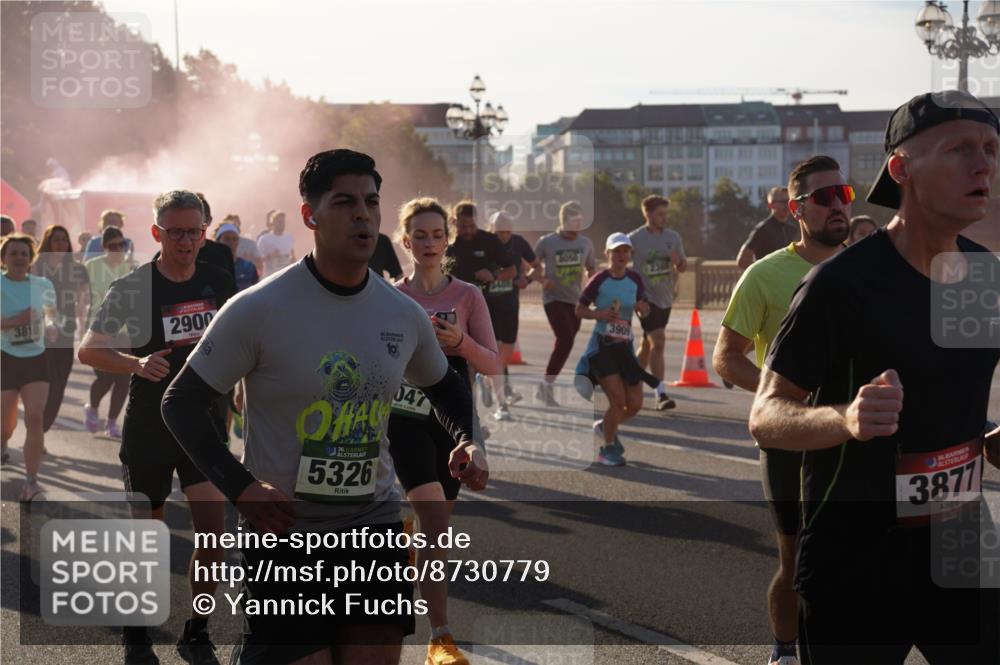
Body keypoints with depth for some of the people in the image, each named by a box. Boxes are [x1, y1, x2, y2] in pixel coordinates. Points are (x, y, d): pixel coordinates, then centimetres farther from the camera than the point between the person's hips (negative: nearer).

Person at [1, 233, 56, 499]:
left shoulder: (42, 285, 4)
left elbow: (51, 312, 21)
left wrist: (50, 327, 1)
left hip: (36, 360, 2)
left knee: (35, 418, -13)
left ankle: (31, 480, -12)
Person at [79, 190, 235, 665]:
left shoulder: (219, 282, 0)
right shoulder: (132, 287, -10)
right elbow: (88, 350, -10)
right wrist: (137, 364, -26)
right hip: (149, 425, -2)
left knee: (212, 527, -9)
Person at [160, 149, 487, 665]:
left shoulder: (404, 314, 3)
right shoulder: (258, 310, -12)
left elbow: (445, 388, 23)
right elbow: (182, 403, -7)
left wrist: (467, 443, 3)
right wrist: (240, 488, -17)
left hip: (375, 529, 4)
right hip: (286, 532, -4)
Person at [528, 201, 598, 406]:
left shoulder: (585, 243, 6)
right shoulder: (546, 242, -7)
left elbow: (591, 269, 18)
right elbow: (533, 266, 3)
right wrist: (542, 279, -16)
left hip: (575, 299, 6)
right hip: (553, 298, -5)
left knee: (565, 342, 10)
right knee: (566, 340, -19)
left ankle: (545, 386, 26)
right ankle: (546, 385, -10)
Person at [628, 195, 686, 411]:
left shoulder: (673, 237, 4)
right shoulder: (634, 239, -9)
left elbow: (683, 267, 9)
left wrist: (678, 261, -13)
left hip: (665, 298, 6)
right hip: (646, 298, -6)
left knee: (648, 344, 17)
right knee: (658, 342, -17)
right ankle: (661, 394, -19)